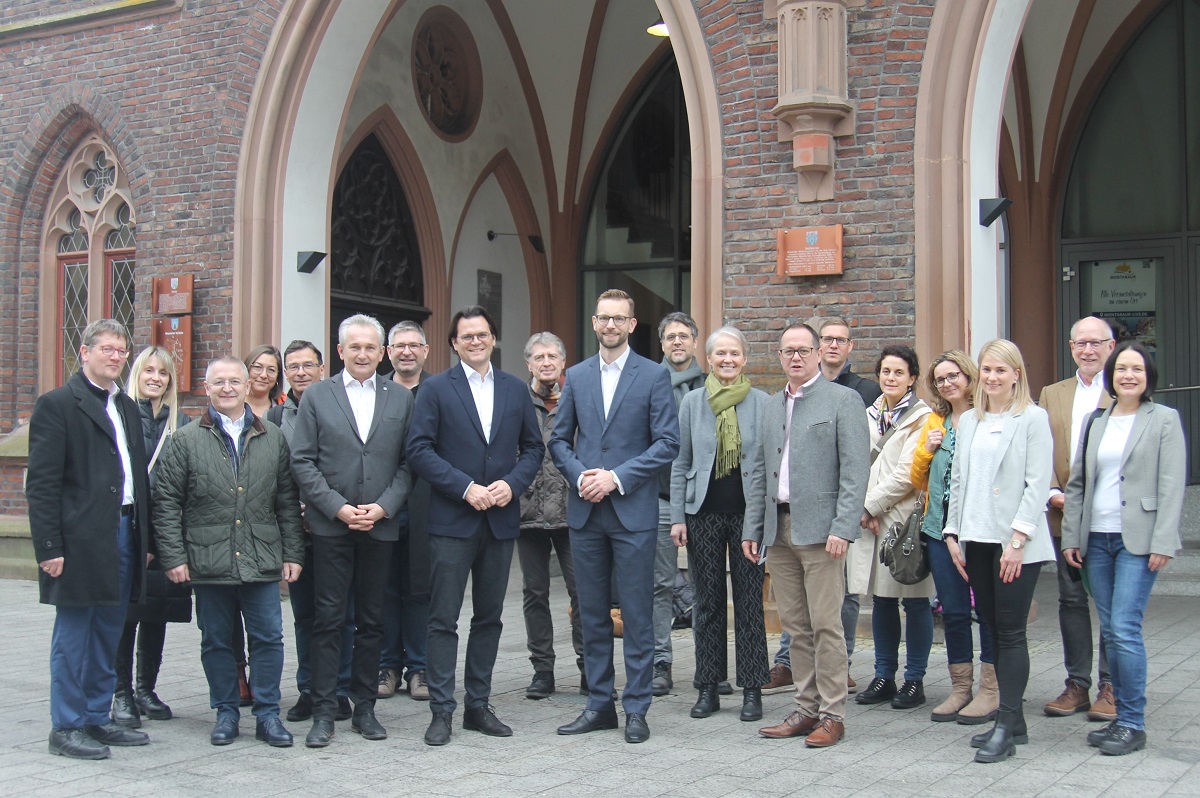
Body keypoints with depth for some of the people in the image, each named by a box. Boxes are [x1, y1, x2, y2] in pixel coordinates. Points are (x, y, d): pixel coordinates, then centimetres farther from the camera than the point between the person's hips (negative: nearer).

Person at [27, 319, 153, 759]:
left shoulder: (128, 407, 16)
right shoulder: (56, 404, -5)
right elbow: (41, 483, -10)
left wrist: (145, 537, 13)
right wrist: (49, 547, -15)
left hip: (124, 533, 7)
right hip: (81, 540, -7)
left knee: (108, 636, 13)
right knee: (73, 635, 1)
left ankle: (97, 719, 23)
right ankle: (66, 727, 11)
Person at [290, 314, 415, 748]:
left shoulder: (401, 398, 9)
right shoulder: (316, 396, 5)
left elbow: (408, 462, 5)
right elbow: (302, 461, 0)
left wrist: (383, 507, -8)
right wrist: (337, 507, -10)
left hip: (381, 526, 2)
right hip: (330, 526, -2)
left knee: (371, 621, 8)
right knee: (329, 619, 0)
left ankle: (364, 708, 18)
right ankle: (324, 712, 7)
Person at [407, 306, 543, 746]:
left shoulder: (515, 389, 11)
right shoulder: (436, 389, 0)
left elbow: (533, 446, 12)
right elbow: (419, 450, -7)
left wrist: (512, 483, -7)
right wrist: (466, 488, -15)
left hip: (501, 520, 4)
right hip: (452, 520, -4)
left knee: (489, 617, 10)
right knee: (444, 619, -2)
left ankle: (478, 706, 19)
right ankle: (441, 710, 5)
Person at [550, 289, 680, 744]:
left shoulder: (654, 376, 1)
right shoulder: (576, 377, 12)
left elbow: (667, 443, -5)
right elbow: (559, 439, 12)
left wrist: (618, 477, -13)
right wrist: (580, 476, -7)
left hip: (634, 511, -4)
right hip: (585, 511, 4)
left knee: (637, 616, 0)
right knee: (592, 614, 9)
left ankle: (636, 710, 9)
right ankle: (599, 704, 19)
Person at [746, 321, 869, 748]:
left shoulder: (842, 400, -2)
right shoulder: (772, 405, 18)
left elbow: (855, 470, -9)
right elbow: (759, 471, 19)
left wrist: (842, 528, -17)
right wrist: (752, 528, 13)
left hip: (819, 529, -6)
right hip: (778, 529, 6)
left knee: (825, 626, -4)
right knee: (795, 627, 9)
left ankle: (832, 715, 5)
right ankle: (807, 709, 18)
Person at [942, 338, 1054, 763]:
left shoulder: (1033, 418, -3)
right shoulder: (968, 422, 15)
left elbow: (1037, 484, -9)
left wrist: (1018, 540, -16)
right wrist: (952, 534, 9)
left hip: (1015, 541, -6)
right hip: (976, 538, 6)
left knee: (1011, 631, -5)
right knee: (994, 629, 8)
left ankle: (1007, 727, -2)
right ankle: (1012, 720, 16)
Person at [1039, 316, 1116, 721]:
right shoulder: (1052, 394, 14)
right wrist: (1054, 494, -6)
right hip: (1064, 516, 4)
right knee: (1071, 600, 9)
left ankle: (1110, 687, 11)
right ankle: (1077, 684, 17)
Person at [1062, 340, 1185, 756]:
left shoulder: (1164, 419, 0)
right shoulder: (1097, 422, 13)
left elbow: (1172, 486, -6)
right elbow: (1077, 483, 15)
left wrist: (1163, 543, -13)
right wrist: (1070, 536, 8)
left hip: (1137, 540, -5)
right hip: (1096, 539, 5)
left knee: (1125, 629, -11)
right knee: (1110, 631, 8)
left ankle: (1133, 725, -1)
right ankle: (1121, 717, 18)